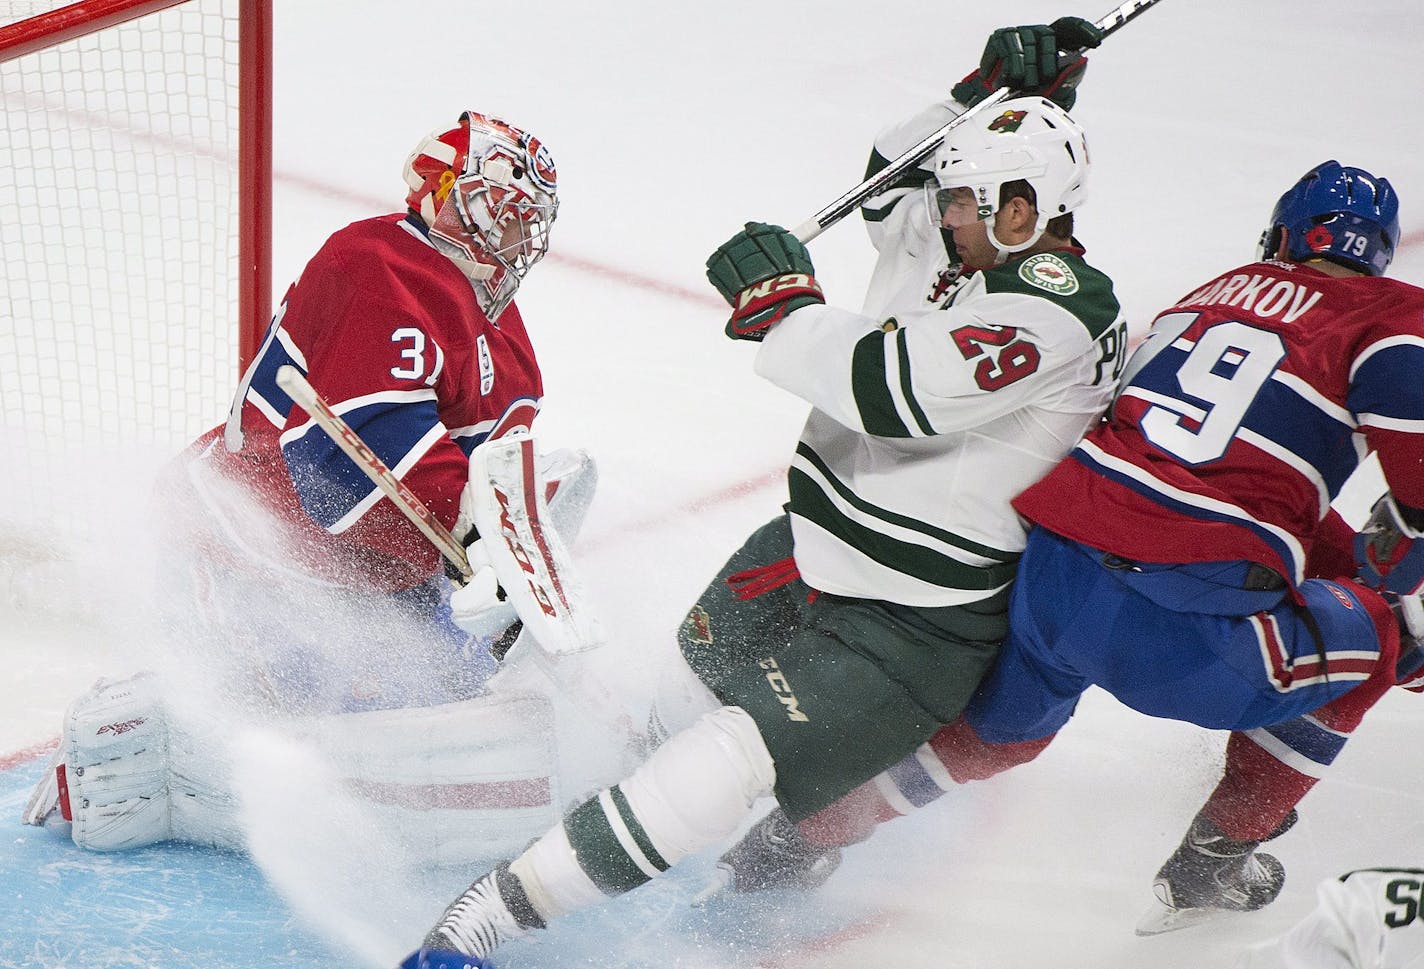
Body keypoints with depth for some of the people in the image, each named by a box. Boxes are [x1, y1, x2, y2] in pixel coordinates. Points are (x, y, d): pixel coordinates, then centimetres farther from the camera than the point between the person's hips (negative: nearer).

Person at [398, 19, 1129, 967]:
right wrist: (987, 96, 2)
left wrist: (781, 300, -22)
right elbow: (892, 177, 19)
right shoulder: (978, 243, 0)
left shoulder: (1057, 308, -26)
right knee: (705, 672, 30)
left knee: (740, 752, -21)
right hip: (819, 542, 9)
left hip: (917, 625, -9)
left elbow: (895, 388, -36)